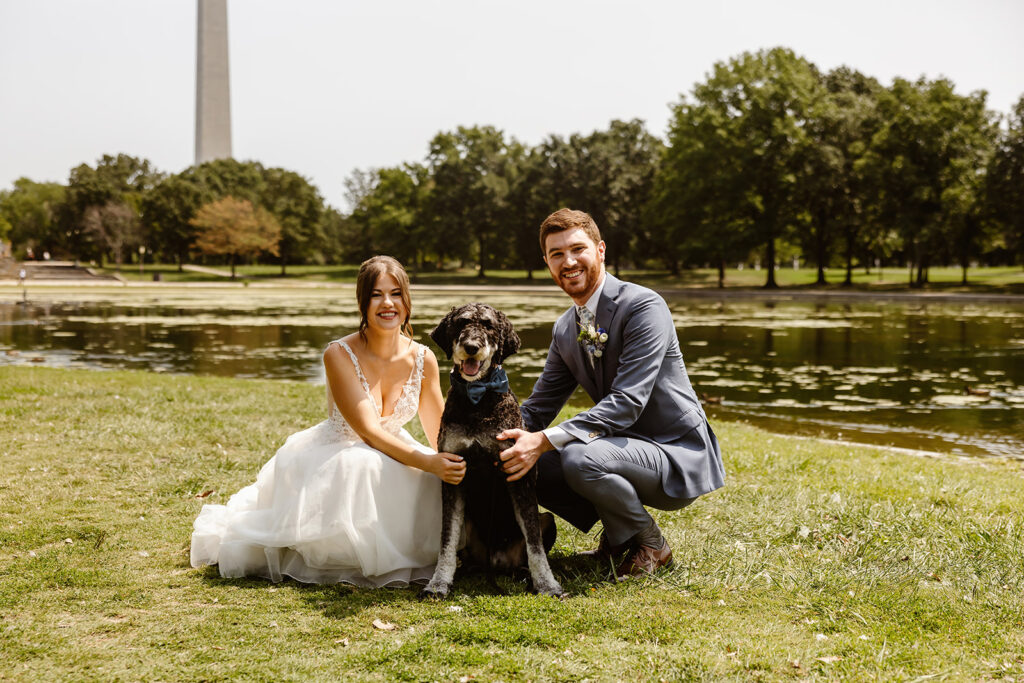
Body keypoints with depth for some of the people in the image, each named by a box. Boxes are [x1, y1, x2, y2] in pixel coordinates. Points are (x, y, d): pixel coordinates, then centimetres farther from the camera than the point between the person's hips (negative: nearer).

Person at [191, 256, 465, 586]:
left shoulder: (423, 359, -6)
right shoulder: (340, 355, -19)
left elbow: (440, 434, 5)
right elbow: (369, 431, -26)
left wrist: (460, 463, -15)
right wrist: (428, 463, -37)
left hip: (394, 454, 5)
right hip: (334, 456, -5)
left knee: (438, 488, -23)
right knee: (359, 471, -38)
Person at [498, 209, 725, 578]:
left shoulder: (644, 306, -18)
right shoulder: (564, 330, 8)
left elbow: (627, 402, -28)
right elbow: (538, 407, 10)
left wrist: (544, 440, -35)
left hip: (678, 457, -8)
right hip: (628, 446, 8)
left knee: (579, 458, -33)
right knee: (526, 465, -5)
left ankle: (650, 543, -6)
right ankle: (618, 532, 11)